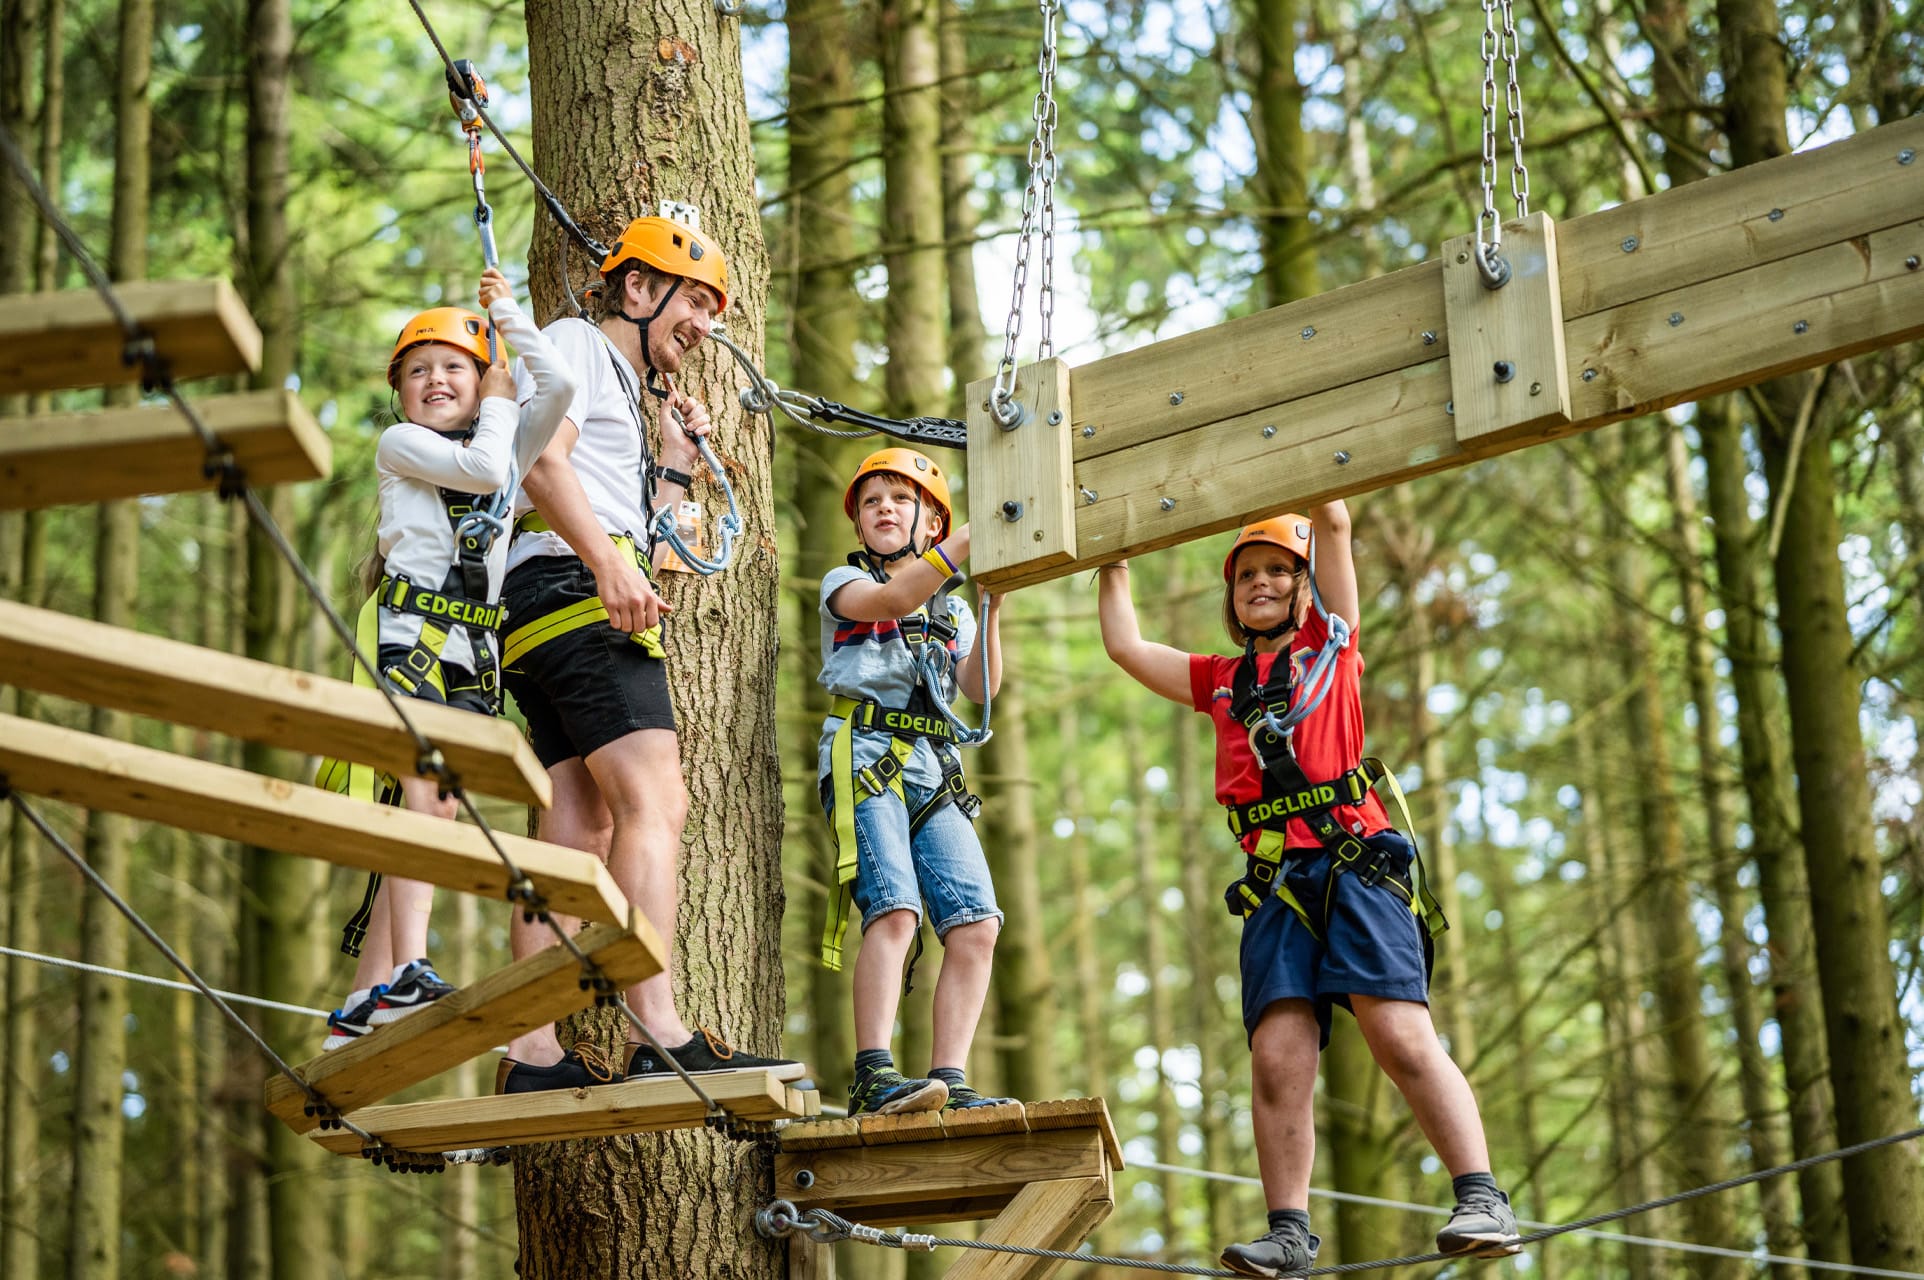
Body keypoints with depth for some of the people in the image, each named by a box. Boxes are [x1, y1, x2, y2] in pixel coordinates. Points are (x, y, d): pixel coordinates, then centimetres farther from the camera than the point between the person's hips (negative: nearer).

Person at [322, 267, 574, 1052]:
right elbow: (483, 467, -9)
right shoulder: (399, 444, 6)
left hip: (475, 644, 5)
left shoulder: (512, 447, 21)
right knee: (423, 797, -21)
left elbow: (560, 385, 7)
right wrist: (497, 402, 8)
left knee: (433, 813, -1)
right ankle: (407, 971, -28)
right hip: (407, 628, -5)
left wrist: (509, 318, 15)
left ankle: (362, 1003, 0)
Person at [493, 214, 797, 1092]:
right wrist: (609, 562, -24)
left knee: (581, 827, 0)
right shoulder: (576, 344, 5)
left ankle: (533, 1053, -5)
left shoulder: (628, 392, 34)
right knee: (654, 802, -20)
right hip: (568, 588, -10)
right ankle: (659, 1034, -31)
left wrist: (675, 454, 27)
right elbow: (542, 460, -13)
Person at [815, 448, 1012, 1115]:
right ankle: (873, 1078, -28)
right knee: (895, 910, -24)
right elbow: (897, 597, -11)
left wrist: (991, 610, -5)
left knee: (976, 926, -10)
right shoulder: (844, 583, 13)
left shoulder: (952, 609, 26)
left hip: (936, 772, 5)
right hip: (866, 759, -5)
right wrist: (973, 537, -18)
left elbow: (981, 689, 8)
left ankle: (948, 1081, -9)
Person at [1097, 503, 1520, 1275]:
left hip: (1356, 865, -3)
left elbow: (1334, 524, 13)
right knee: (1277, 1057, -9)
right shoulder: (1219, 681, 27)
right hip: (1276, 884, 4)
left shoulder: (1331, 644, 18)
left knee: (1401, 1036, -16)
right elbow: (1125, 646, 30)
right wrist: (1113, 563, 35)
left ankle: (1481, 1198, -18)